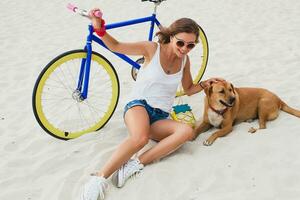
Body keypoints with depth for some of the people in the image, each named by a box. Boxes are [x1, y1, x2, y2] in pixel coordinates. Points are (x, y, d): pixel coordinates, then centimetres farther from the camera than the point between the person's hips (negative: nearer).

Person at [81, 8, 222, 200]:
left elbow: (188, 90, 20)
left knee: (187, 131, -30)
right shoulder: (152, 49, -6)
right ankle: (99, 178, -36)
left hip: (161, 118, 5)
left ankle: (136, 164, -35)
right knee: (140, 138, -40)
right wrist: (99, 28, -27)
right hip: (139, 105, -5)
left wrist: (205, 84, 1)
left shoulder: (184, 60, 7)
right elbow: (116, 46, -10)